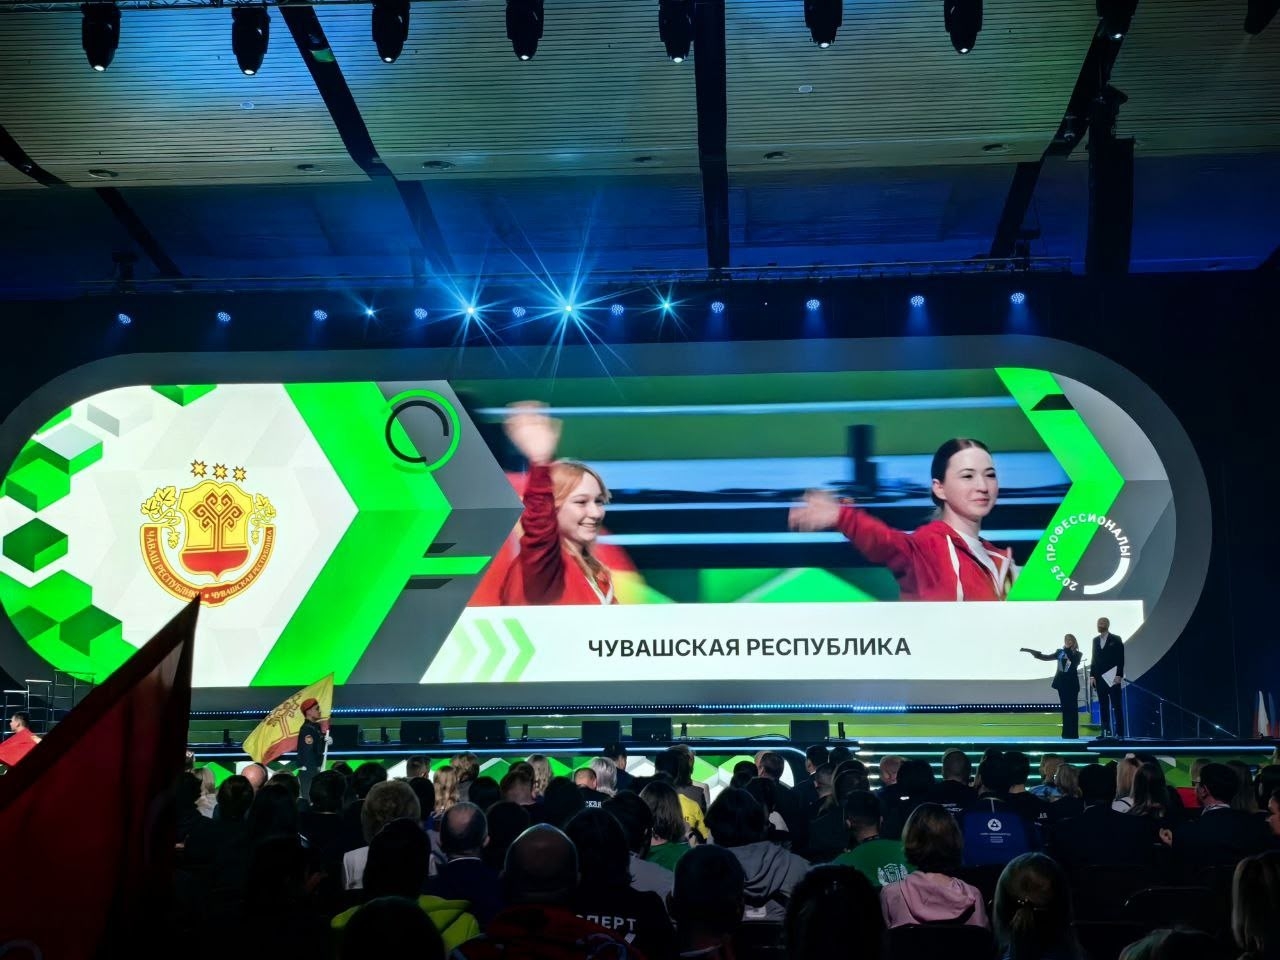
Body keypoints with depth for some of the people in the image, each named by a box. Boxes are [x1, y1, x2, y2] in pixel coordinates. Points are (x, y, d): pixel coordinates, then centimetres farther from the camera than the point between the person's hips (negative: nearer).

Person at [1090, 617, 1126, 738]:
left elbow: (1121, 659, -6)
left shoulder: (1116, 640, -1)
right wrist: (1092, 676, 3)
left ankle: (1119, 732, -3)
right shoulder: (1095, 640, 13)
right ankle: (1106, 731, 5)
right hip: (1100, 678, 5)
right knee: (1103, 706, 3)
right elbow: (1094, 659, 12)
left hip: (1113, 677, -4)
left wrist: (1119, 676, -15)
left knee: (1116, 705, -3)